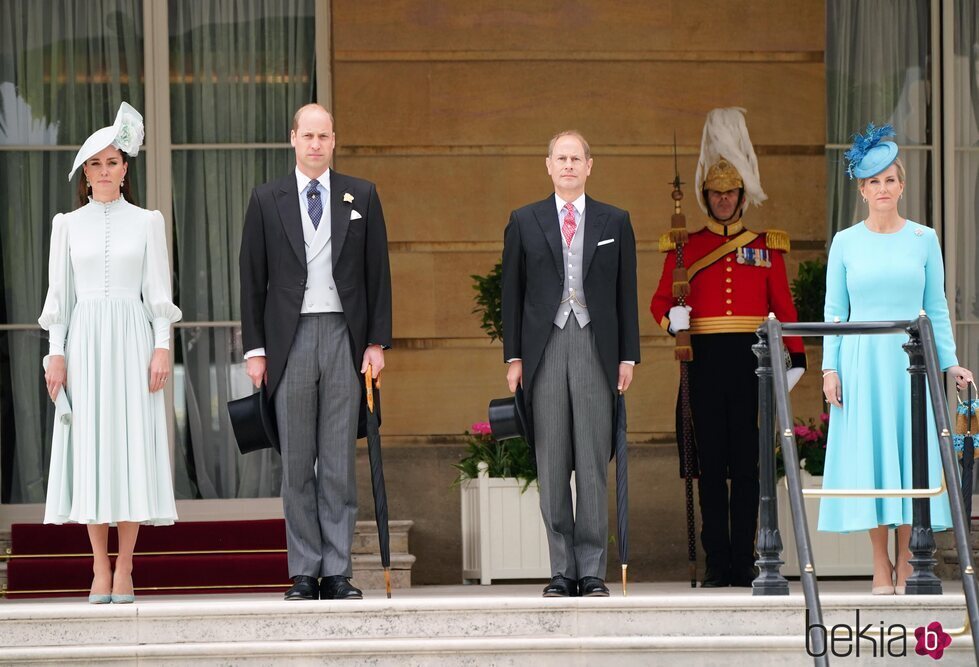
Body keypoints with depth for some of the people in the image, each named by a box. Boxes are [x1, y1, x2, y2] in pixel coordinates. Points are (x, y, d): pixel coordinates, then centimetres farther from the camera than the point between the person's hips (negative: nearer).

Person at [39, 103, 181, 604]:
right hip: (85, 341, 1)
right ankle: (100, 569, 0)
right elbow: (60, 292, 8)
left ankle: (124, 570, -4)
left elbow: (158, 290, 4)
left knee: (132, 445, -6)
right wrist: (56, 352, 0)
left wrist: (162, 347, -5)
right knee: (89, 448, -3)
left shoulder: (146, 222, 7)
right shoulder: (69, 224, 9)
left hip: (132, 338, -1)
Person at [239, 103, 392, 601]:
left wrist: (377, 341, 0)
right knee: (297, 463, 1)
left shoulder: (361, 197, 8)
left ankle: (337, 573, 3)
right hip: (290, 337, 0)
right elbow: (252, 279, 6)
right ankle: (304, 573, 5)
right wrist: (255, 349, 1)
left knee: (340, 461, 0)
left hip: (344, 336, 0)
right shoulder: (267, 200, 6)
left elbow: (378, 273, 7)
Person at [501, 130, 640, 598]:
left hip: (596, 349, 0)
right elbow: (511, 293, 9)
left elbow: (626, 293, 9)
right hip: (545, 348, 0)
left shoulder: (615, 223, 10)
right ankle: (562, 570, 5)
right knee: (551, 466, 1)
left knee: (593, 464, -1)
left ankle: (592, 571, 3)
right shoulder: (525, 222, 10)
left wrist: (628, 355, 3)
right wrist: (514, 357, 2)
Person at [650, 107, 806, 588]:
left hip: (750, 360, 0)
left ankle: (744, 561, 4)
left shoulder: (766, 245, 10)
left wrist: (796, 358, 1)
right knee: (711, 463, 1)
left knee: (746, 463, 0)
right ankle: (718, 562, 4)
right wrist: (671, 319, -15)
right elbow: (661, 301, 8)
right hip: (704, 362, 0)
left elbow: (783, 306, 9)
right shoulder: (684, 246, 9)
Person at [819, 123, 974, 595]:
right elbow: (834, 310, 7)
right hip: (861, 361, 0)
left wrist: (949, 362, -1)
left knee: (910, 451, -1)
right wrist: (829, 368, -2)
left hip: (910, 361, 0)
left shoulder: (923, 240, 6)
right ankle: (881, 565, 4)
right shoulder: (845, 243, 6)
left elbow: (936, 308, 8)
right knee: (867, 455, -1)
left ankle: (905, 562, 5)